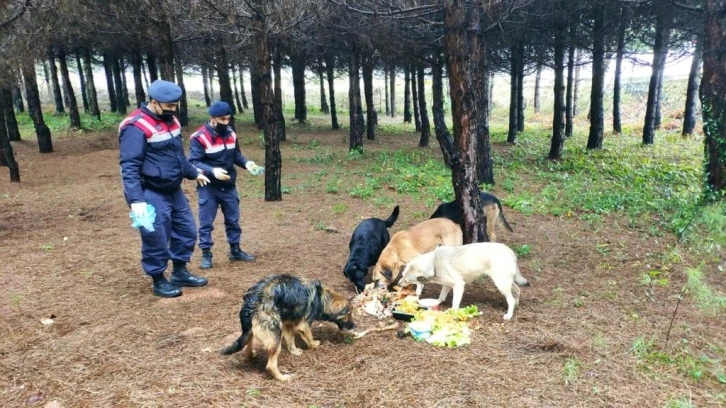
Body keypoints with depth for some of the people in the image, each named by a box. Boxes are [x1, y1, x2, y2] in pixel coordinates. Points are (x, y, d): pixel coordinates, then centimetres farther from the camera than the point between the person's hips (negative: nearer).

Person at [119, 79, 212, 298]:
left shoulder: (170, 120, 8)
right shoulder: (136, 126, -19)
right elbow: (129, 167, -23)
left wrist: (193, 173, 32)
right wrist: (135, 199, -30)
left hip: (174, 191, 9)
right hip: (151, 195, -9)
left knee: (187, 231, 15)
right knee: (156, 239, 1)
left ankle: (180, 273, 32)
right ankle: (159, 281, 20)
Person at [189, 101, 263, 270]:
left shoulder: (230, 134, 3)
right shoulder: (200, 137, -17)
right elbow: (194, 162, -20)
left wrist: (246, 163, -7)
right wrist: (212, 171, -35)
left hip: (229, 187, 6)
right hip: (208, 188, -6)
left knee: (233, 220, 15)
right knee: (206, 222, 3)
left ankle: (235, 251, 29)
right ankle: (206, 255, 15)